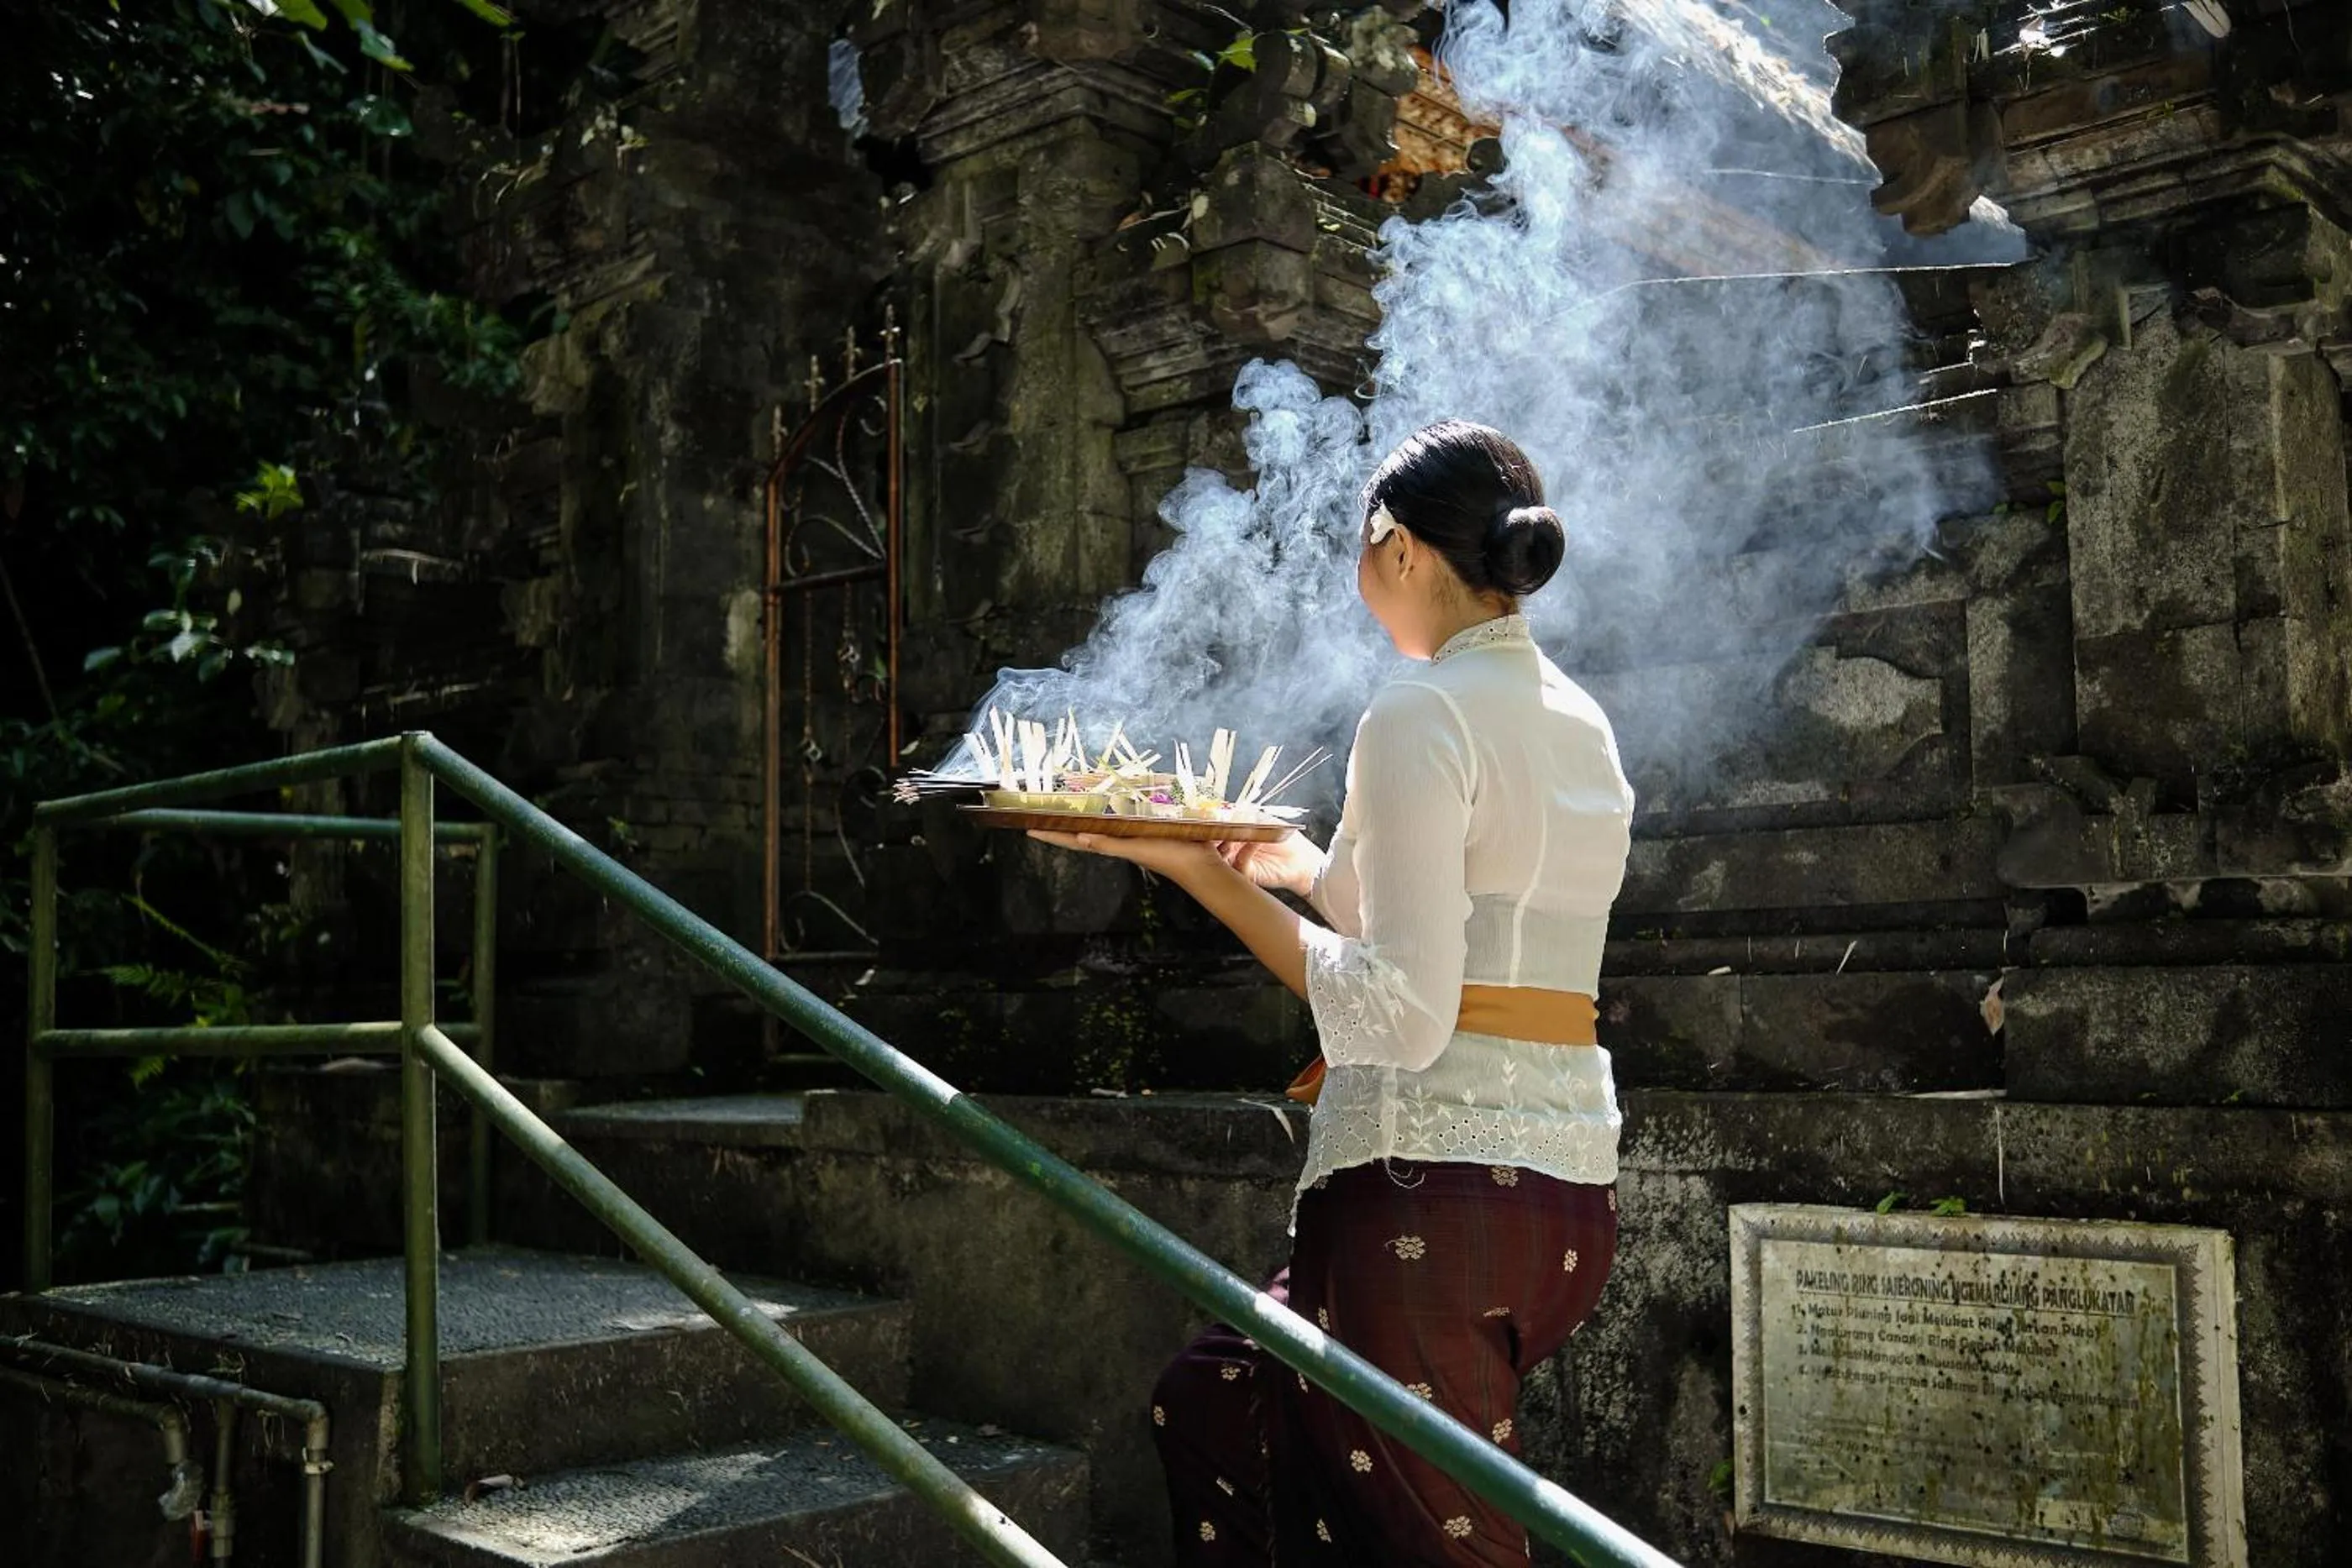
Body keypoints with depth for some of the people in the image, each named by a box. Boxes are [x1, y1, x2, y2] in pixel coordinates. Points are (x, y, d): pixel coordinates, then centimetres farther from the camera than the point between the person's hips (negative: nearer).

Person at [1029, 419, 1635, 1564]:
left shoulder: (1420, 714, -12)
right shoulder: (1582, 726, 13)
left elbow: (1403, 1015, -19)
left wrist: (1208, 874, -13)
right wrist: (1309, 869, 27)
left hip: (1432, 1179, -9)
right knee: (1213, 1401, 22)